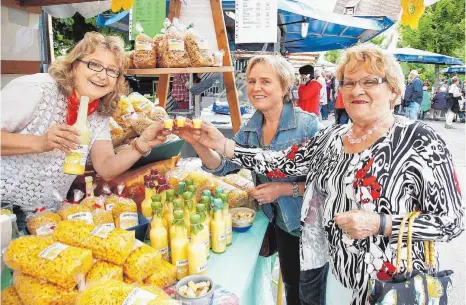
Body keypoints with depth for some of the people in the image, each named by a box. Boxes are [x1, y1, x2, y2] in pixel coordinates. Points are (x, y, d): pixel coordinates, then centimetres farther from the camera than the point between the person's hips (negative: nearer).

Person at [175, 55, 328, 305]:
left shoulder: (307, 124, -21)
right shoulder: (251, 129, -2)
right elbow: (223, 165, -5)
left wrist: (285, 189, -28)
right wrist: (198, 143, -21)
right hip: (280, 222, 6)